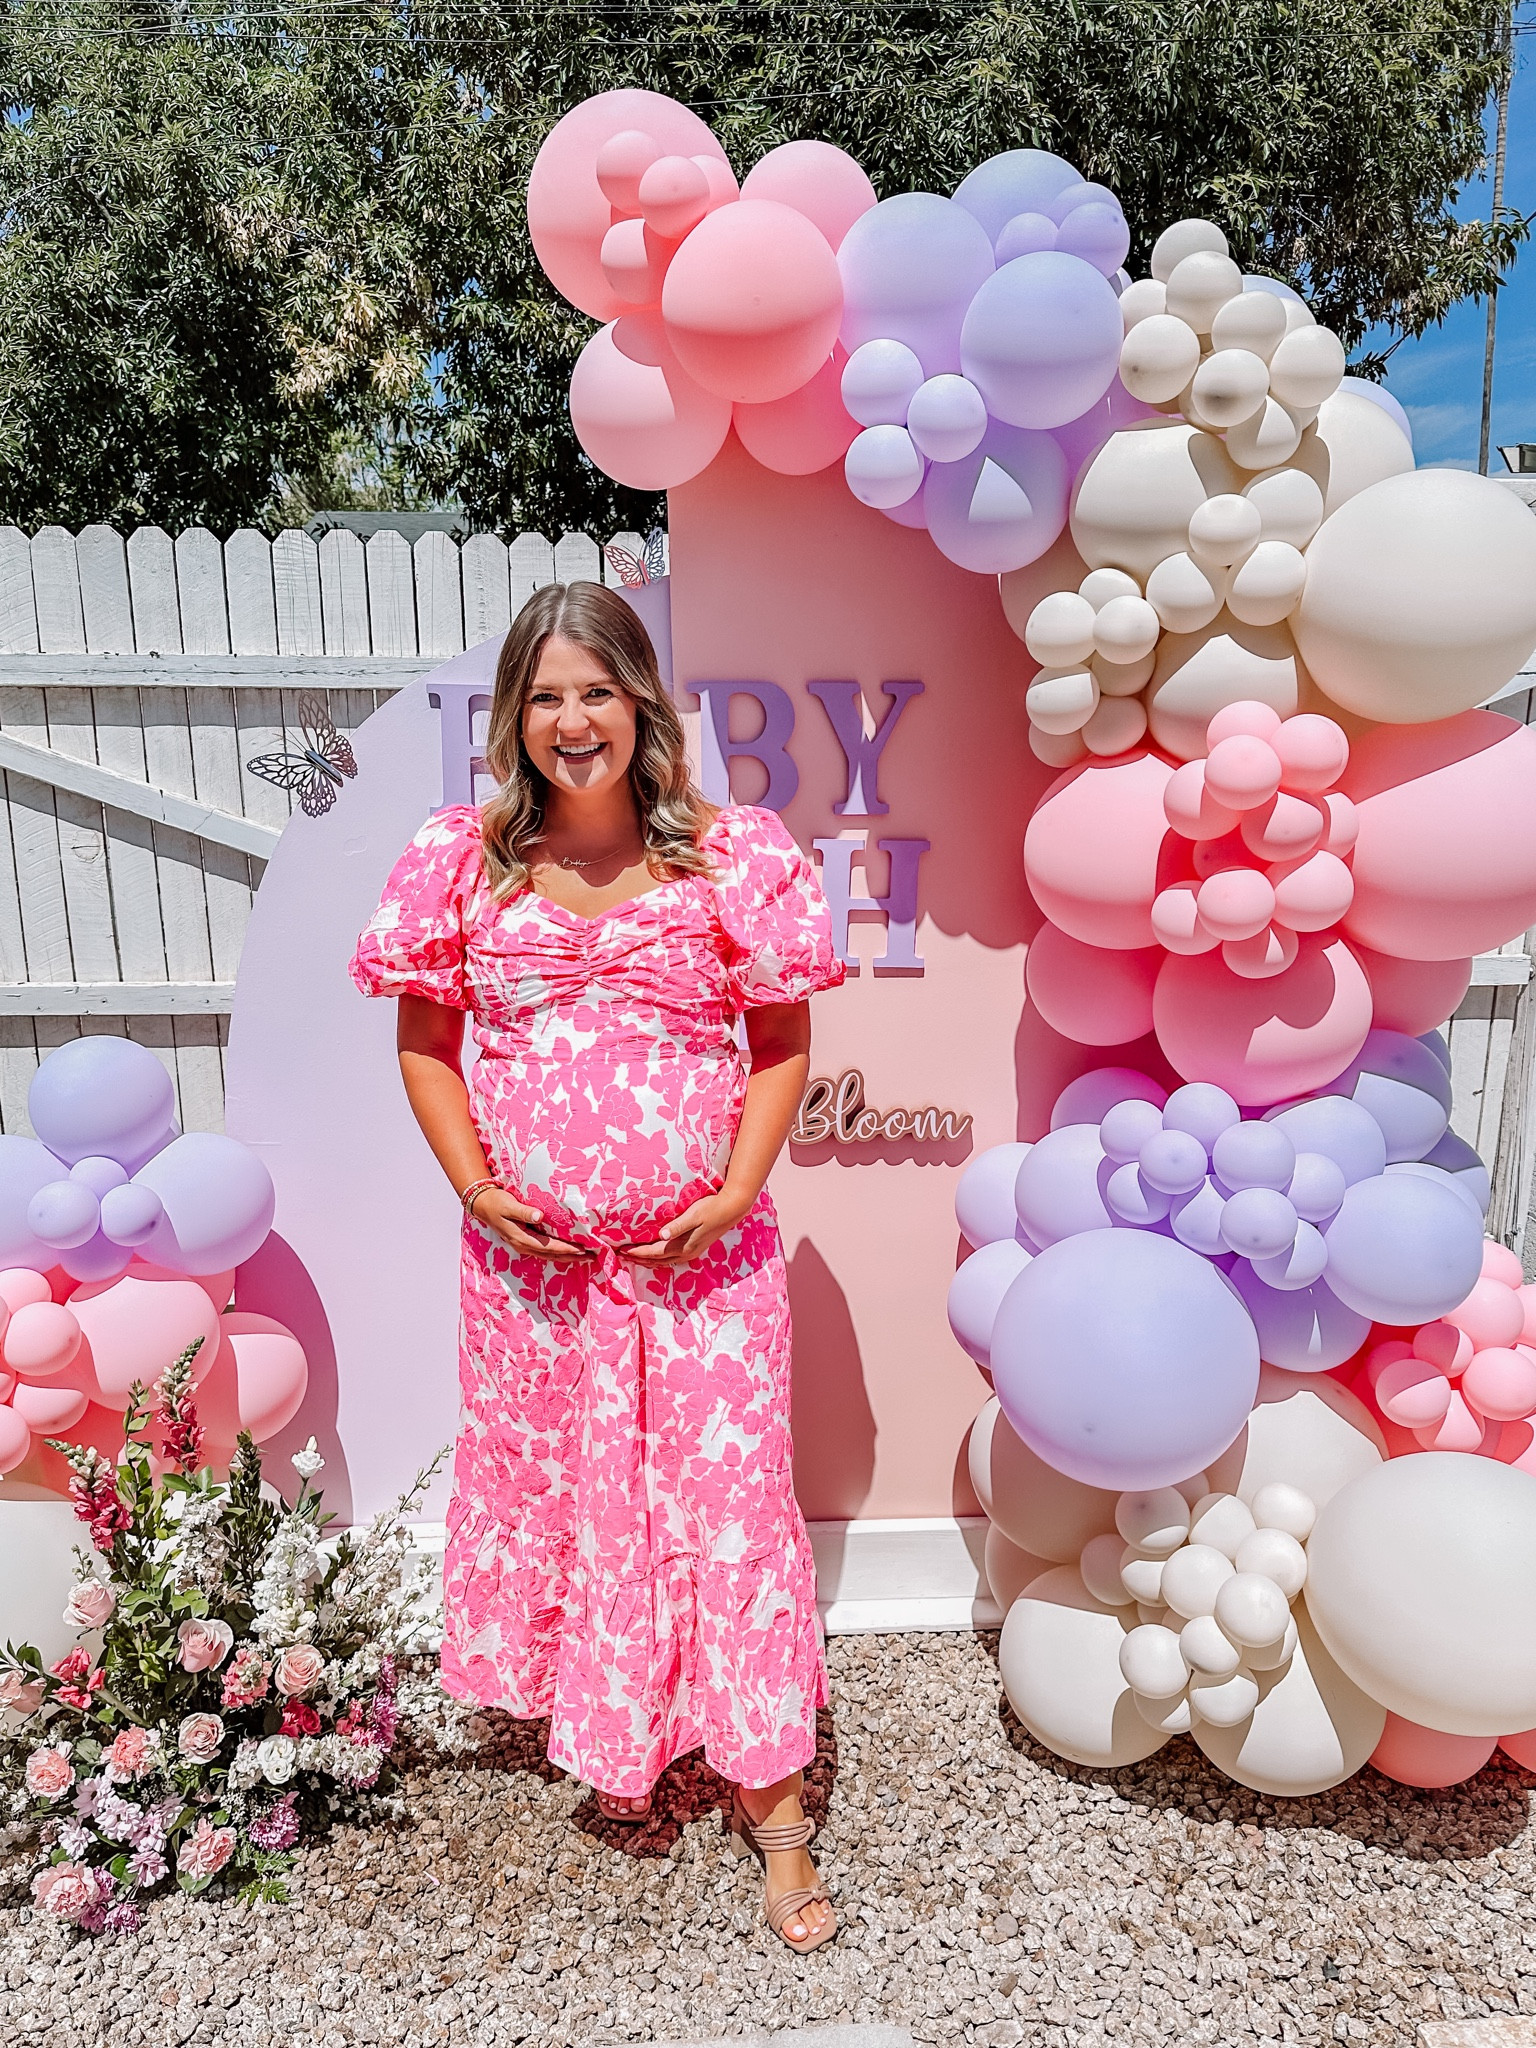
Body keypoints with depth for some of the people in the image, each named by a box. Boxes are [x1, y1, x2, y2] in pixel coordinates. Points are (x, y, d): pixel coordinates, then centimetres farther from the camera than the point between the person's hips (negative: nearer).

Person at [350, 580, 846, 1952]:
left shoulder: (730, 855, -7)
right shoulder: (467, 861, -2)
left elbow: (782, 1041, -1)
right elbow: (426, 1041, 5)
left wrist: (738, 1189, -11)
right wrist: (474, 1187, -6)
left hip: (701, 1254, -2)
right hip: (531, 1259, 3)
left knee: (730, 1494, 4)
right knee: (551, 1484, 17)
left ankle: (769, 1798, 24)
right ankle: (604, 1729, 45)